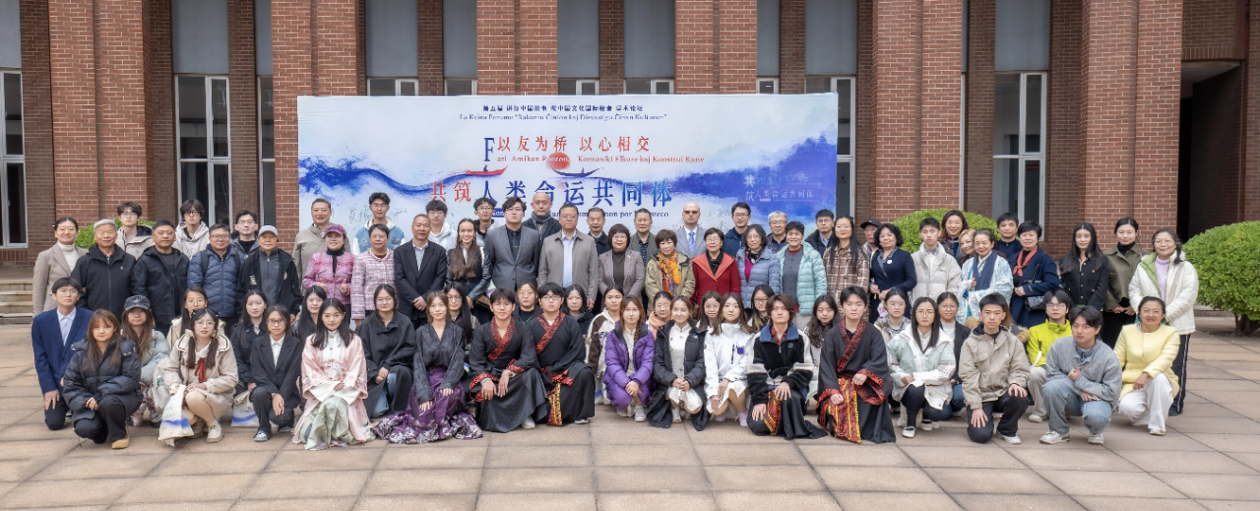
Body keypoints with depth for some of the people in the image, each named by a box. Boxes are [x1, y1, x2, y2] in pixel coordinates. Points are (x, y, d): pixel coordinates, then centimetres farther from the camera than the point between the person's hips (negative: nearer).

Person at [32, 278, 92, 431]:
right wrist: (48, 388, -4)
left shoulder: (90, 318, -6)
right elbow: (40, 358, 3)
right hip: (55, 382, 2)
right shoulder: (40, 321, 1)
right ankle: (63, 405, 26)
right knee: (54, 423, -9)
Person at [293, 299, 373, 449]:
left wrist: (343, 386, -13)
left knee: (335, 403, -36)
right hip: (320, 391, 1)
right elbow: (310, 370, 5)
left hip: (346, 390, -1)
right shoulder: (311, 342, 11)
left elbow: (356, 369, 3)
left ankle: (340, 435, -12)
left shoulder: (354, 341, 8)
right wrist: (328, 386, -10)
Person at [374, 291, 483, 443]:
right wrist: (424, 393, -16)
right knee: (424, 417, -26)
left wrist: (448, 383, -18)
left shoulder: (456, 331, 12)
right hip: (426, 378, 0)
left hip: (449, 378, 0)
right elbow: (418, 364, 0)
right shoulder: (421, 333, 10)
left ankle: (444, 424, -8)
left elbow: (458, 361, 2)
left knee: (448, 396, -36)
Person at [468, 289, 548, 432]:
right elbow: (475, 362, -6)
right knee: (486, 393, -34)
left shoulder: (522, 330, 2)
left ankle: (525, 415, -16)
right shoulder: (481, 332, 2)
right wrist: (485, 380, -27)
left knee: (531, 373, -30)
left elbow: (529, 358, -12)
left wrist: (509, 372, -27)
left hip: (514, 377, 1)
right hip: (488, 376, -1)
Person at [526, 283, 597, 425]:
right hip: (541, 373, 0)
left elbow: (577, 351, -2)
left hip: (565, 371, 0)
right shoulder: (531, 325, 6)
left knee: (584, 373, -31)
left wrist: (554, 369, -13)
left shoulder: (570, 323, 6)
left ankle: (581, 414, -11)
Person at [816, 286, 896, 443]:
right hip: (839, 382, -1)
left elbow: (880, 359, -10)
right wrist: (832, 391, -18)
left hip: (864, 383, 1)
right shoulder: (832, 335, 2)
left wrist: (866, 373, -30)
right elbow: (826, 365, -4)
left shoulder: (873, 333, 3)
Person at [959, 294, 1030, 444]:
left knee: (1020, 397, -31)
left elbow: (1019, 369, 5)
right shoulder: (971, 343, -1)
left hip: (1004, 393, 3)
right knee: (981, 435, -22)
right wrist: (976, 407, -12)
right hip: (981, 396, -2)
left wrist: (1015, 382, -20)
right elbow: (968, 376, -5)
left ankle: (1007, 430, -1)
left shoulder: (1013, 342, 6)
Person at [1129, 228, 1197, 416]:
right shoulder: (1143, 267, 7)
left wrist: (1165, 314, -16)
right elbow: (1134, 291, 7)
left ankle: (1175, 404, 16)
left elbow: (1188, 296, -9)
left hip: (1178, 325, -3)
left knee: (1175, 367, 4)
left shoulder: (1186, 268, -3)